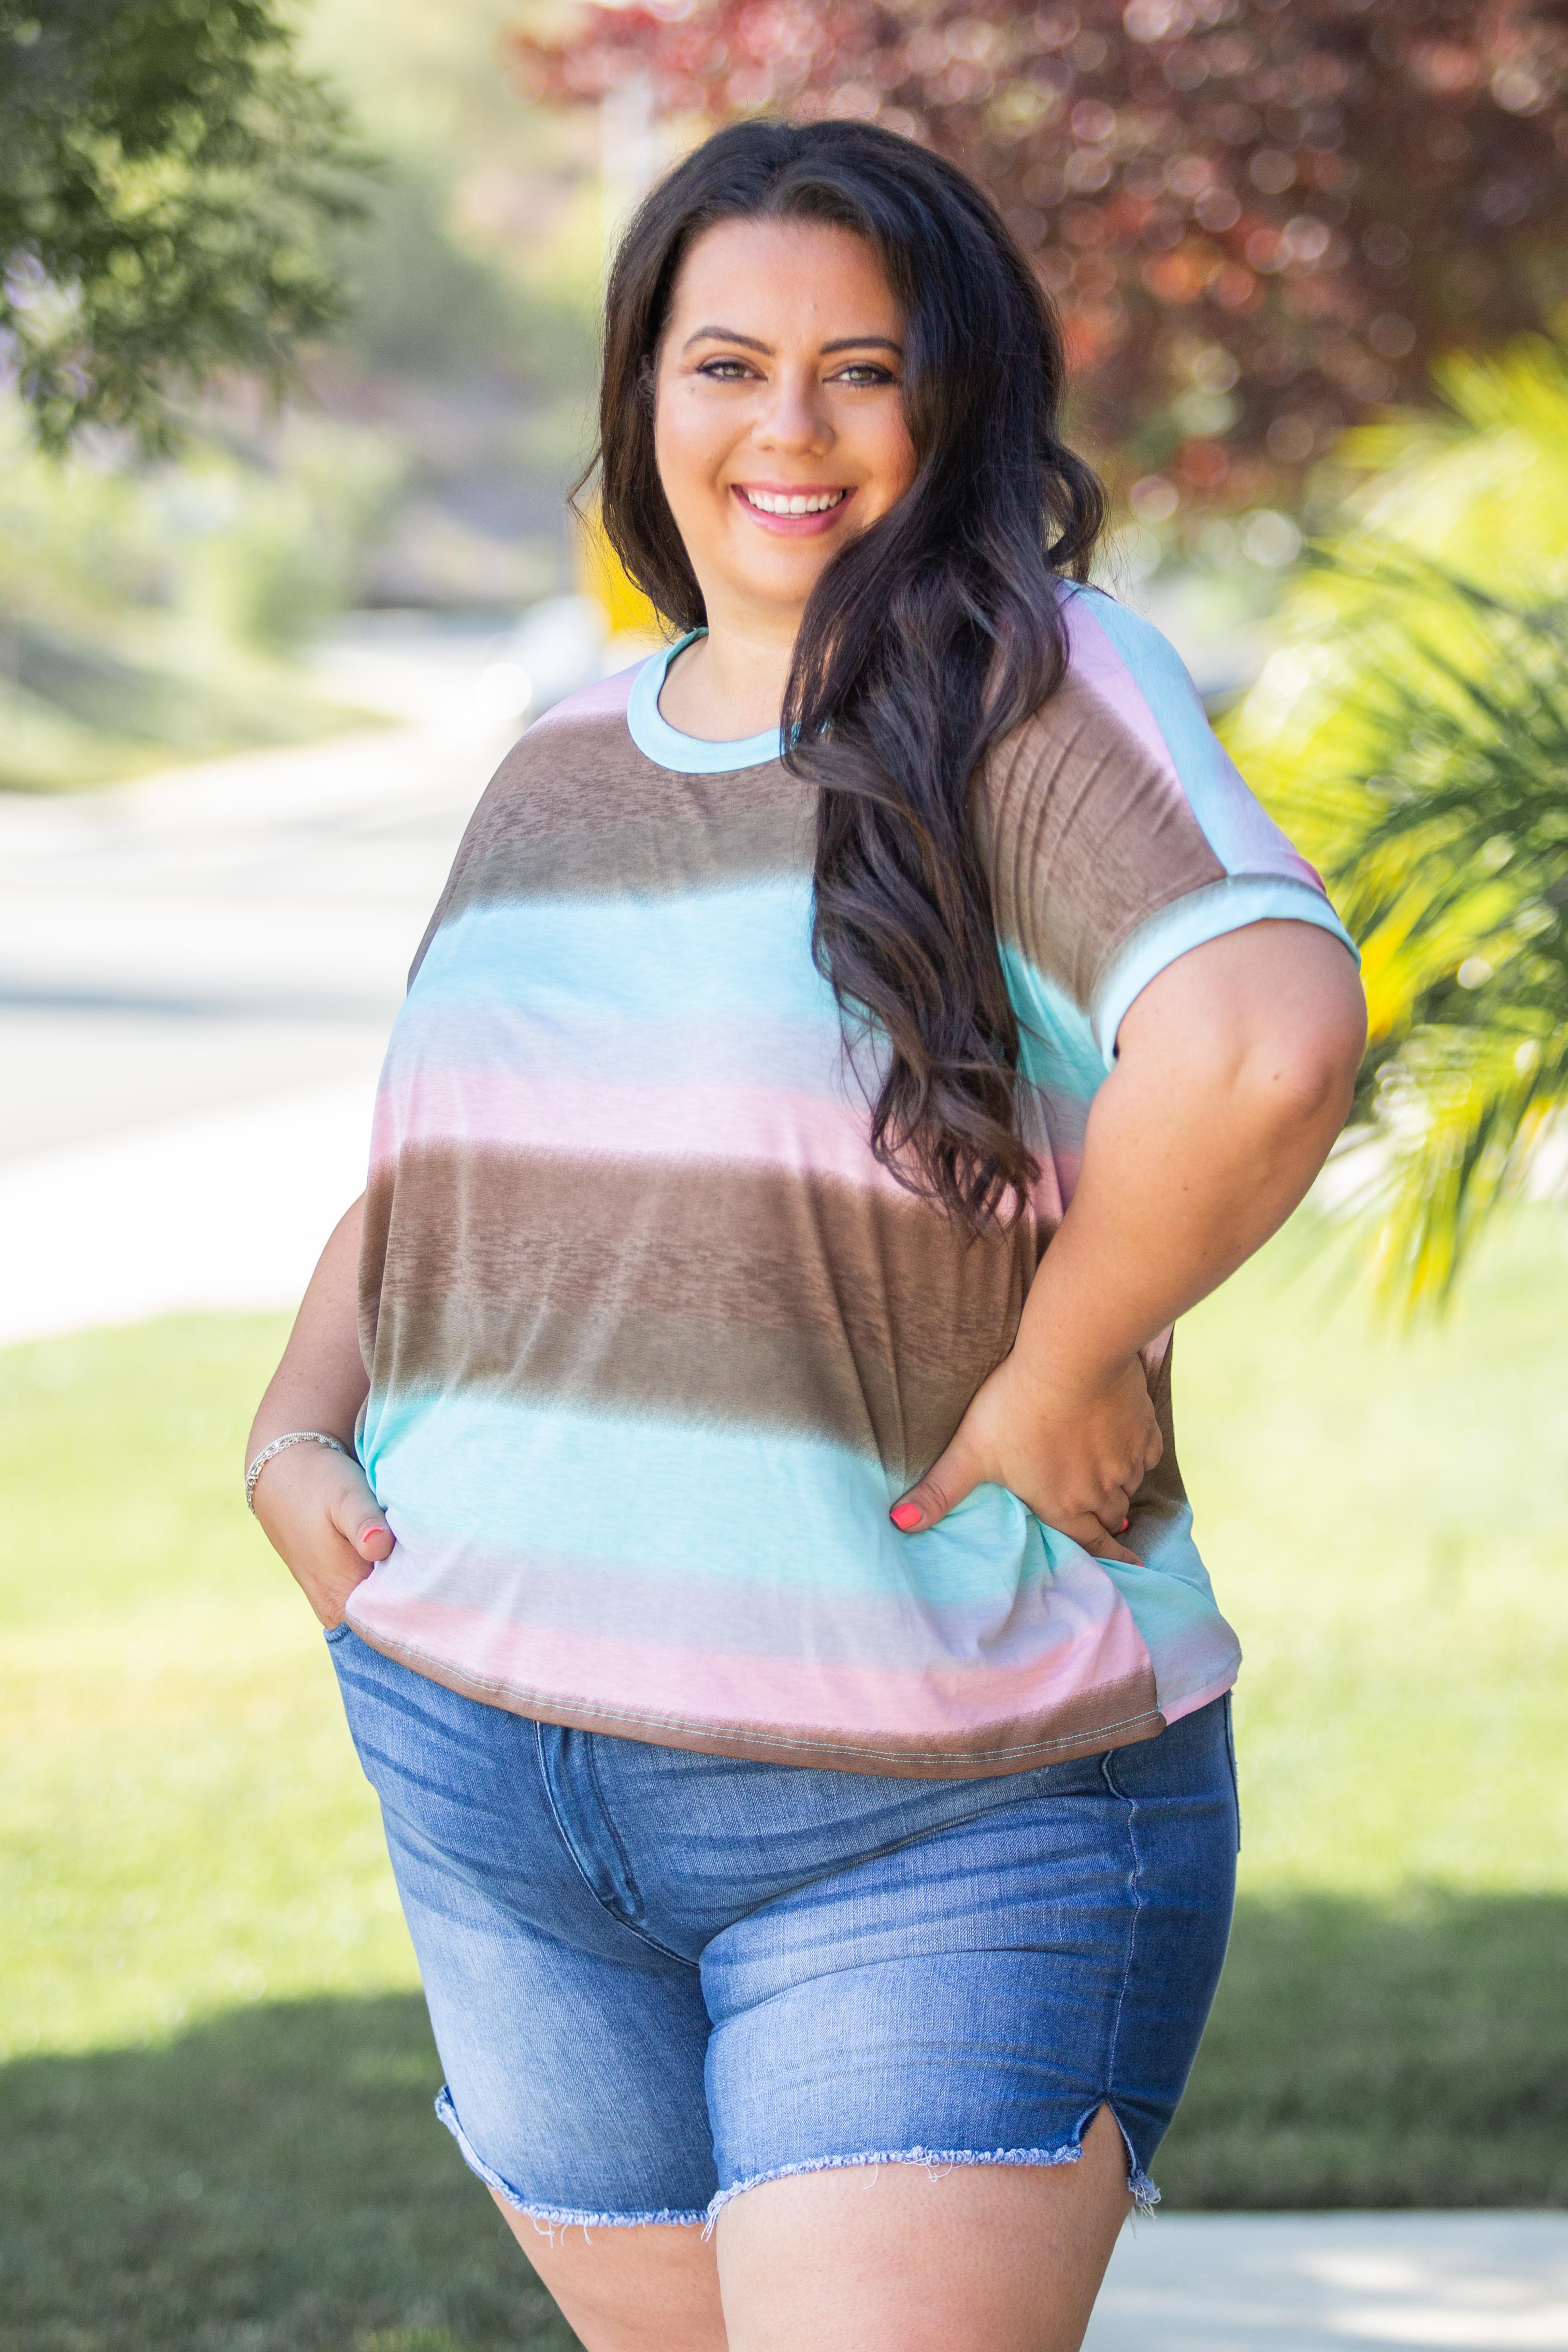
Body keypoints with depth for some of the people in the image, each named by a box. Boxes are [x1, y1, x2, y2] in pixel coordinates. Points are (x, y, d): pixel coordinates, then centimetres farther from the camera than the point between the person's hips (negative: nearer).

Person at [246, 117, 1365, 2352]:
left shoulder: (1028, 694, -10)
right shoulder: (566, 767, 11)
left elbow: (1264, 1049, -29)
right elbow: (416, 1197, 22)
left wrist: (1067, 1367, -19)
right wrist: (296, 1435, 4)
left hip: (943, 1824, -6)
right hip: (496, 1787, 6)